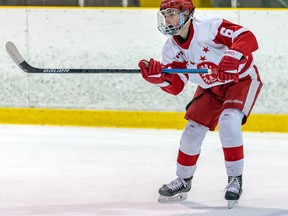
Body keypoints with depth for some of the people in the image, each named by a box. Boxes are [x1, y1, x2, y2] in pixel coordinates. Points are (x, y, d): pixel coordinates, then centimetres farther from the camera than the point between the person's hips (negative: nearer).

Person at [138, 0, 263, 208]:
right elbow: (175, 86, -10)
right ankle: (183, 180, 23)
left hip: (241, 79, -7)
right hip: (210, 88, 7)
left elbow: (248, 38, -36)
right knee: (193, 130, 3)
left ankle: (235, 179, -13)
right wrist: (157, 75, -29)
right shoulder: (171, 49, -8)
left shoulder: (209, 26, -29)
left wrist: (231, 58, -53)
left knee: (228, 122, -28)